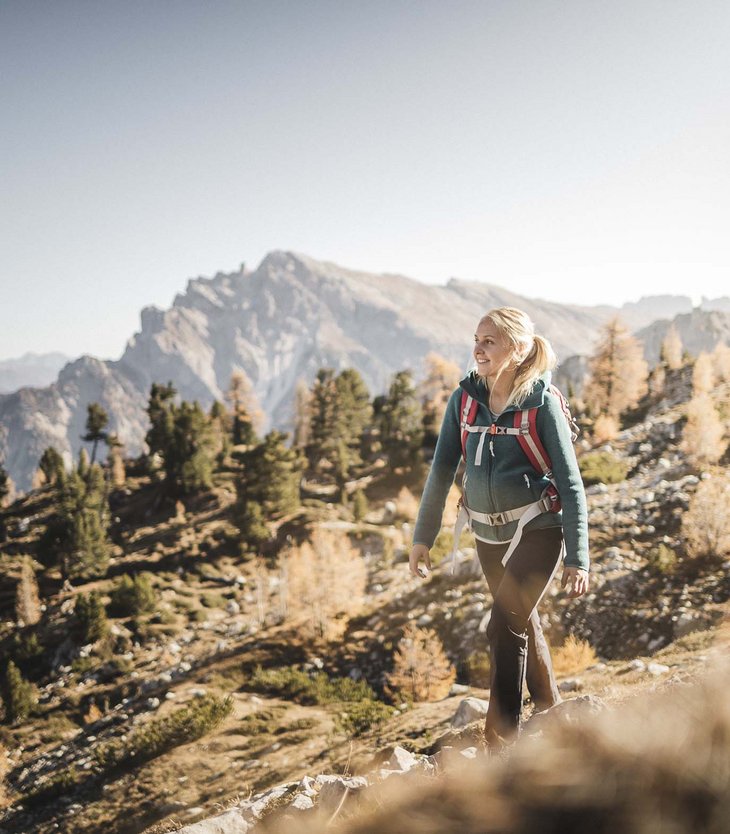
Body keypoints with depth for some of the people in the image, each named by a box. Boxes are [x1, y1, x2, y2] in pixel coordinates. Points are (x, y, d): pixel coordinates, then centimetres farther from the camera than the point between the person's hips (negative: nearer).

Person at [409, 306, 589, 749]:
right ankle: (551, 716, 39)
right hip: (489, 534, 6)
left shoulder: (542, 402, -14)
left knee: (505, 625, -16)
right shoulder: (464, 399, -1)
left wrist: (578, 558, -15)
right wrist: (423, 536, 5)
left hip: (537, 530, -5)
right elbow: (442, 470, 6)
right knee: (524, 625, 19)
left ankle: (501, 742, -9)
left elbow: (570, 482, -13)